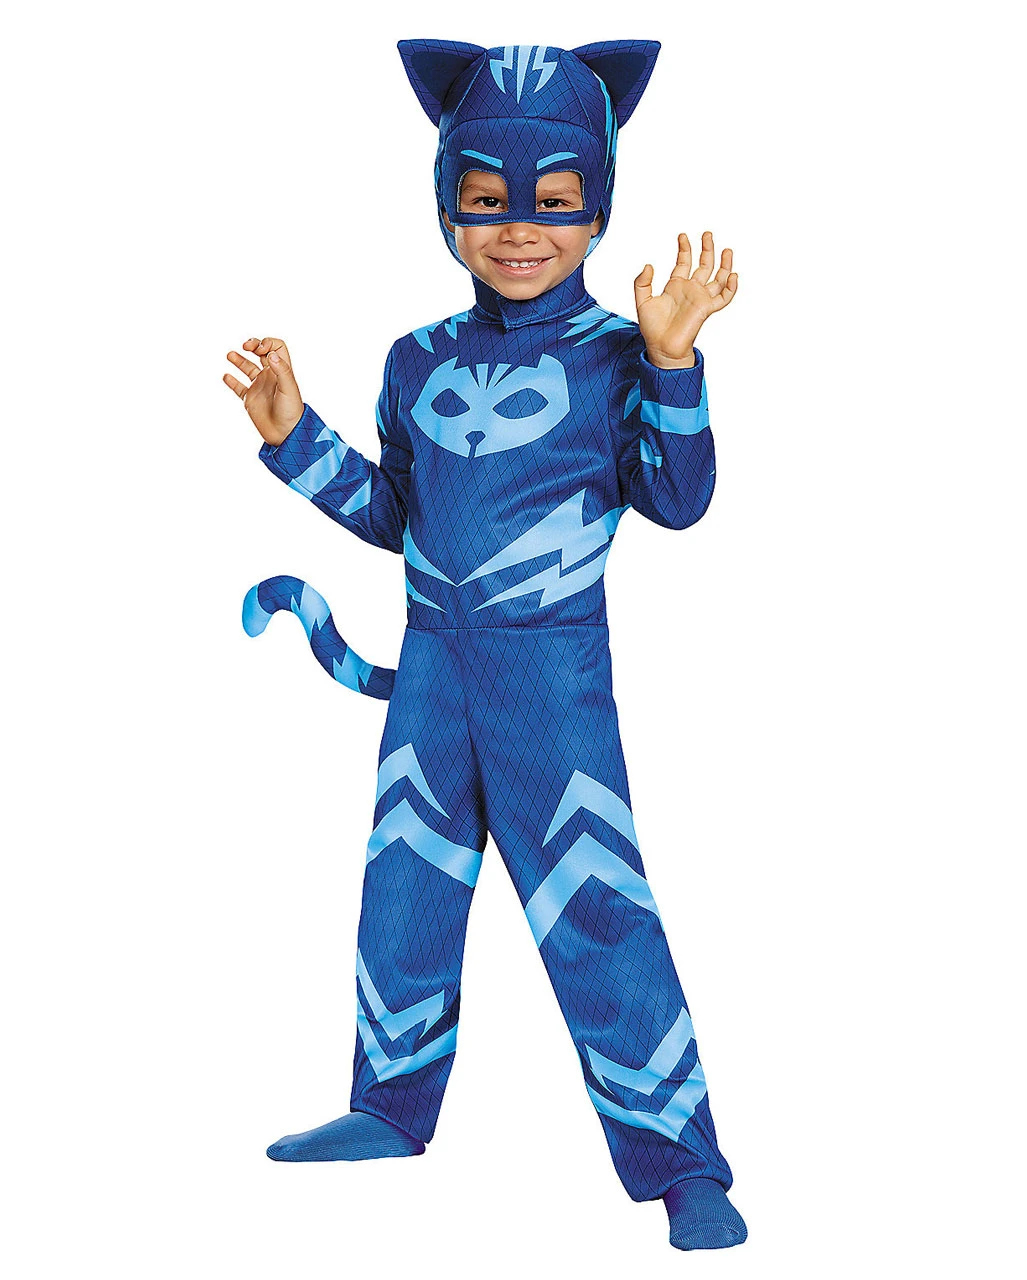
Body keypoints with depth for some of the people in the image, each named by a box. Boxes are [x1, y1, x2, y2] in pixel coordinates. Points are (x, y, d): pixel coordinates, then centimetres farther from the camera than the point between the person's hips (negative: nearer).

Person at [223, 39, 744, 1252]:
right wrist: (294, 435, 3)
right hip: (431, 660, 6)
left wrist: (671, 368, -25)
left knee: (593, 910, -6)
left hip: (555, 664, -5)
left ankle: (679, 1160, 5)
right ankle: (394, 1105, 34)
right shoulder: (421, 362, 6)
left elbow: (677, 499, -14)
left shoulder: (612, 353, -8)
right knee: (403, 887, 15)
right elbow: (391, 511, 13)